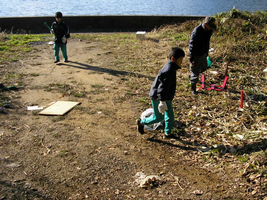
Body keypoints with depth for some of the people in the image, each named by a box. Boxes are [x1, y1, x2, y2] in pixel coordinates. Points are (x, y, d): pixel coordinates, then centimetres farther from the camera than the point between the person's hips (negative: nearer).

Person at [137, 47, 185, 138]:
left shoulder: (171, 67, 4)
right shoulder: (169, 71, -27)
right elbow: (162, 87, -30)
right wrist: (162, 102, -31)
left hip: (166, 97, 10)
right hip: (157, 97, -10)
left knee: (170, 116, 15)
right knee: (158, 117, 5)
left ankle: (167, 133, 31)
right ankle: (142, 122, 26)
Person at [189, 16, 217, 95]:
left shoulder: (209, 30, -5)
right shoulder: (197, 31, -28)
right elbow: (192, 46, -22)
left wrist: (207, 52, 20)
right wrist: (191, 59, -19)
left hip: (203, 54, 8)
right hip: (196, 55, -8)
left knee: (204, 68, 24)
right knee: (195, 72, 4)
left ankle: (192, 76, 49)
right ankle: (193, 89, 21)